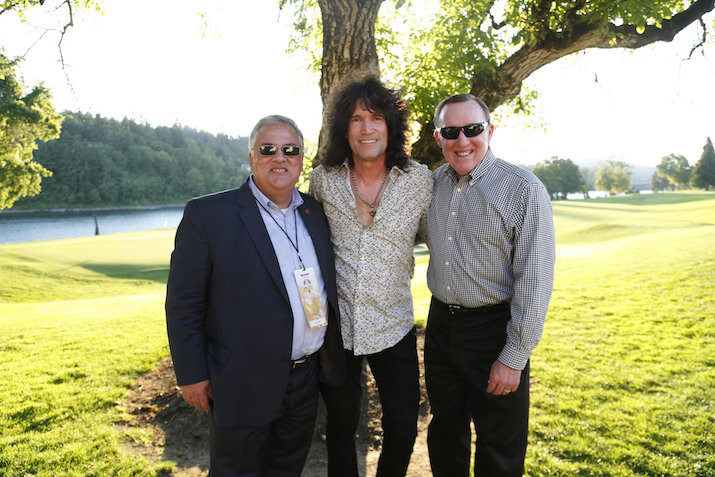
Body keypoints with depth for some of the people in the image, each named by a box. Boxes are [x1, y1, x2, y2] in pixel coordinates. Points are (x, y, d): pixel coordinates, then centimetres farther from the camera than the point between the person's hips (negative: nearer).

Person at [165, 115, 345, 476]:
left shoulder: (316, 213, 5)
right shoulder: (207, 214, -12)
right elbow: (183, 303, -10)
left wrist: (331, 358, 12)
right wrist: (192, 375, -10)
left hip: (307, 379, 5)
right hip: (243, 387, -5)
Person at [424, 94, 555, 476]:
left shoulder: (524, 190, -14)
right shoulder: (433, 183, 3)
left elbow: (534, 280, -15)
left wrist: (514, 357, -15)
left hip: (493, 328, -5)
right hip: (440, 324, 5)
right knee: (445, 434, 22)